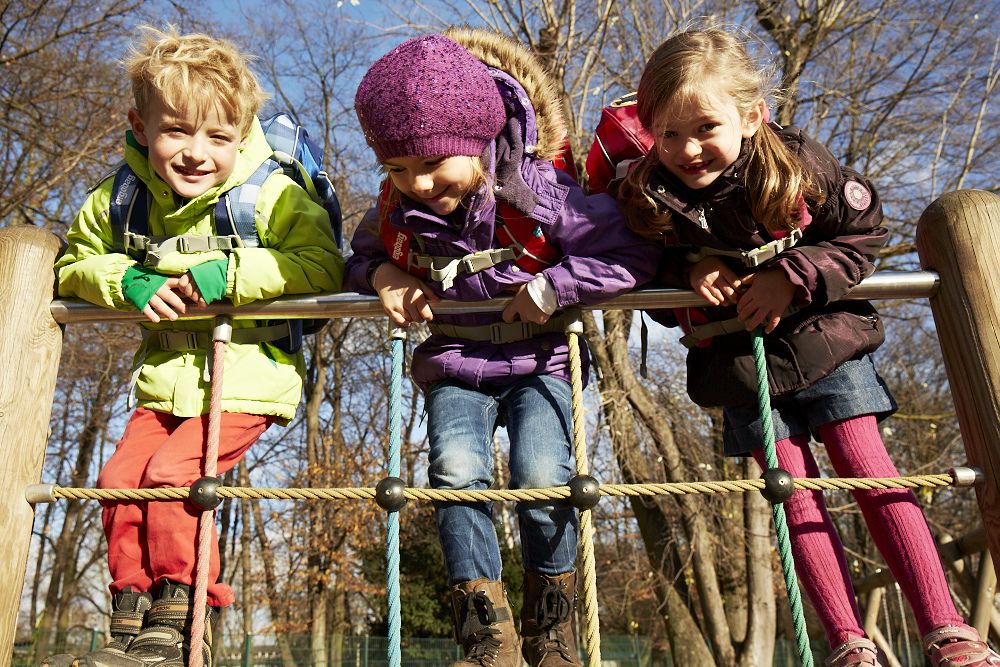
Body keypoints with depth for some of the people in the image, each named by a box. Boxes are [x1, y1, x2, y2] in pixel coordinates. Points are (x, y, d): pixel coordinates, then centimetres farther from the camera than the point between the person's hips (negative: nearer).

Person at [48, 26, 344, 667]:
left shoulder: (272, 195, -14)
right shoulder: (120, 199, 1)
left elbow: (324, 266, -18)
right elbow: (72, 266, 13)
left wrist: (230, 273, -26)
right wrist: (129, 282, -11)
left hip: (245, 381, -5)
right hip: (163, 380, 6)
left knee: (169, 474, -18)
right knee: (120, 478, -2)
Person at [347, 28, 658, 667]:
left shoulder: (540, 193, -19)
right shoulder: (397, 211, -5)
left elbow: (631, 254, -17)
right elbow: (361, 254, 17)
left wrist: (550, 287, -25)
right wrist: (382, 274, -8)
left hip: (539, 359, -3)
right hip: (455, 363, 3)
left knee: (541, 476, -21)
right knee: (457, 472, -21)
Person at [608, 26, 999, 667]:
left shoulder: (798, 163, -15)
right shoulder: (645, 197, -13)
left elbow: (865, 231, -5)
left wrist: (793, 276, -20)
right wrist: (688, 272, -18)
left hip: (821, 336, -1)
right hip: (737, 360, 1)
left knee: (867, 468, -5)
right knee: (793, 488, -1)